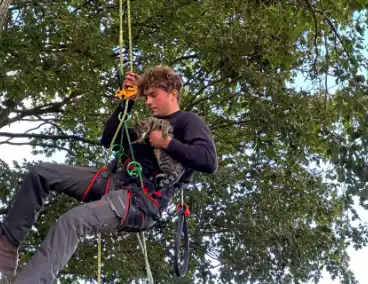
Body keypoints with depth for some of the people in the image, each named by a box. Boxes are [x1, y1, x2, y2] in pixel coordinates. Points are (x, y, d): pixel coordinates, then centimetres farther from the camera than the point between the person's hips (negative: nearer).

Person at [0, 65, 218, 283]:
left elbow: (209, 161, -17)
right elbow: (108, 140, 24)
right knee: (40, 172, 3)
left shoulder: (188, 121, 1)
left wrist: (167, 143, -14)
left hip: (142, 199, -9)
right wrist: (127, 100, 16)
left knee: (72, 221, -34)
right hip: (115, 180, 9)